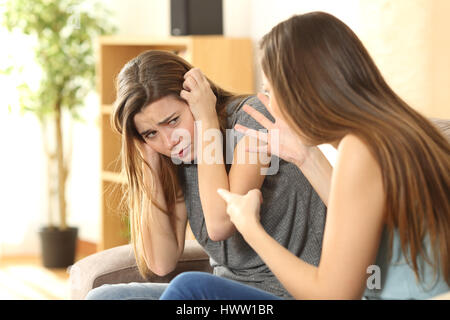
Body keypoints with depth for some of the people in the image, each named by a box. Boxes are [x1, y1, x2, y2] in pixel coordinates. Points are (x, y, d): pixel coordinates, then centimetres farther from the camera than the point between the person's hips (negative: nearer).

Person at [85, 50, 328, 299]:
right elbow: (162, 263, -5)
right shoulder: (174, 163, 4)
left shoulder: (252, 115, -14)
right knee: (102, 296, -7)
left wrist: (207, 119, -18)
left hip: (286, 291, -6)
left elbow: (219, 224, -26)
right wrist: (150, 163, -7)